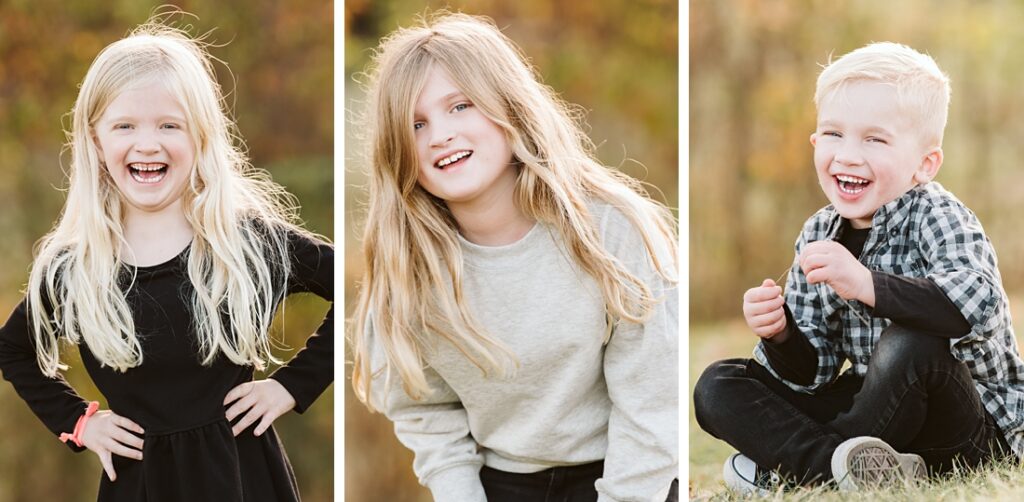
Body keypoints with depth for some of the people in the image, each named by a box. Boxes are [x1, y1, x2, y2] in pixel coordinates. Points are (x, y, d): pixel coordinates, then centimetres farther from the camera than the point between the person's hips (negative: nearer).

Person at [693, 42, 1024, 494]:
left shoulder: (936, 218, -15)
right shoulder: (819, 235, 1)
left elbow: (981, 305, -38)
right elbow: (811, 373, 3)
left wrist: (864, 283, -45)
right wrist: (780, 335, -20)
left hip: (975, 427, -6)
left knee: (911, 343, -37)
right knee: (717, 388, -2)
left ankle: (785, 466, -17)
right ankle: (837, 461, -26)